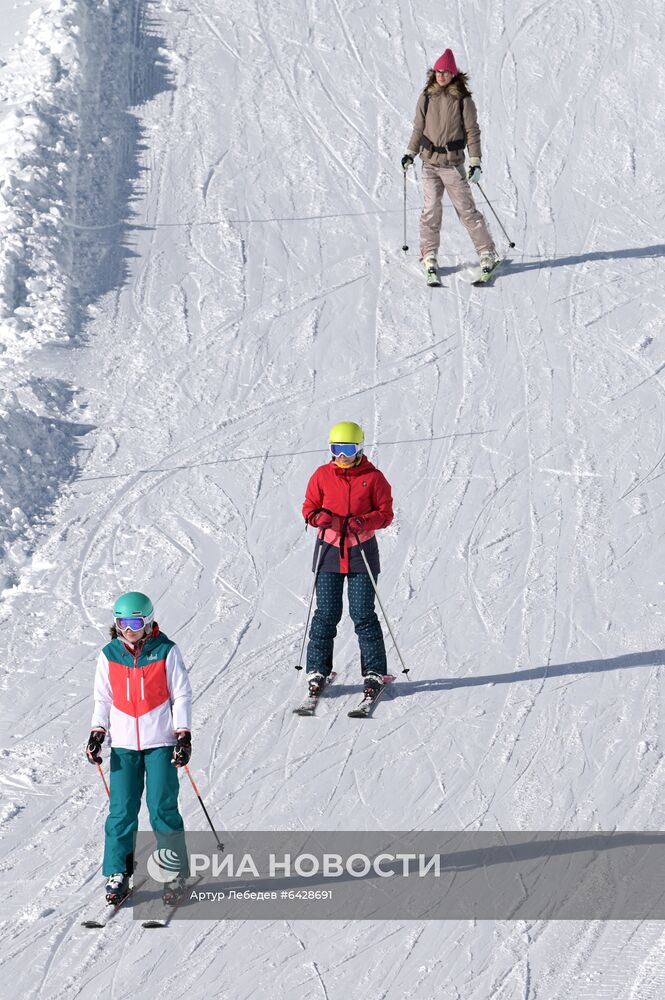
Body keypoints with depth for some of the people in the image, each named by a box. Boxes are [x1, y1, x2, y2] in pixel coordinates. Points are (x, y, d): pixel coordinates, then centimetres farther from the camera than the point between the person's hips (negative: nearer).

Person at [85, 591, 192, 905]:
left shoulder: (166, 652, -4)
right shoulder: (109, 655, 4)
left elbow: (181, 695, -1)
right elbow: (103, 699, 11)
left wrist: (183, 736, -8)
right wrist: (97, 733, -1)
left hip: (160, 741, -2)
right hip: (123, 742, 2)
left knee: (162, 808, -4)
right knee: (121, 811, 0)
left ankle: (176, 873, 7)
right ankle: (117, 874, 9)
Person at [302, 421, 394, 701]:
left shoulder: (373, 477, 0)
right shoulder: (322, 475, 5)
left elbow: (385, 513, -1)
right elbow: (309, 507, 9)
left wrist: (363, 521, -19)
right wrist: (318, 516, -14)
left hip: (361, 552, -2)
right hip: (329, 550, 2)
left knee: (363, 615, -3)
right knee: (326, 614, 0)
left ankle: (374, 673, 5)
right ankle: (317, 671, 9)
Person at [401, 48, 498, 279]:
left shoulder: (463, 100, -3)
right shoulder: (426, 98, 6)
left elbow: (472, 131, -1)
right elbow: (419, 128, 15)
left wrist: (475, 162, -6)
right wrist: (410, 153, 9)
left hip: (453, 162, -3)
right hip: (429, 162, 3)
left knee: (466, 209, -3)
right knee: (431, 209, -4)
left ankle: (487, 252, 5)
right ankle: (429, 256, 6)